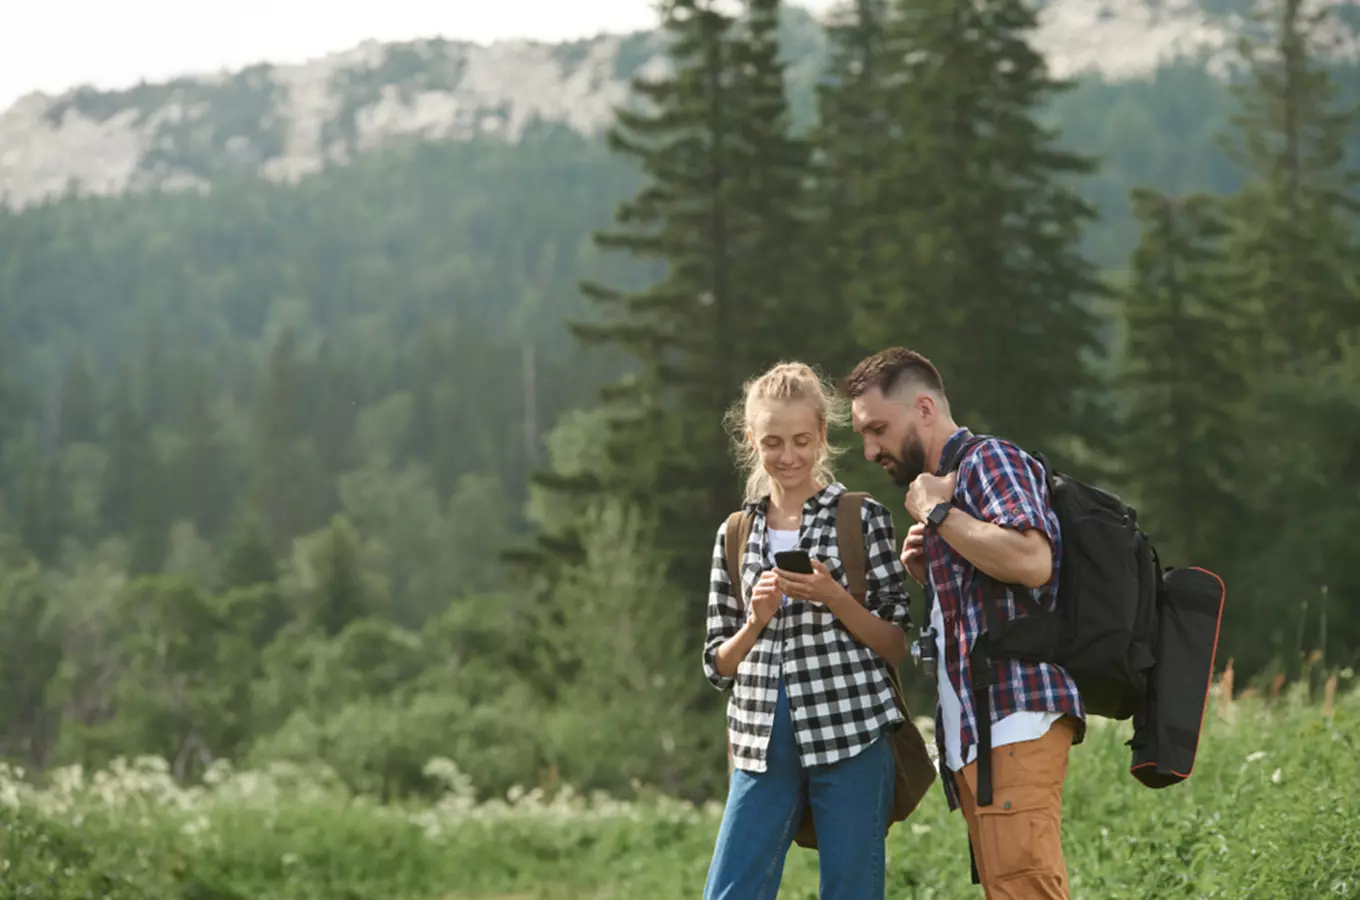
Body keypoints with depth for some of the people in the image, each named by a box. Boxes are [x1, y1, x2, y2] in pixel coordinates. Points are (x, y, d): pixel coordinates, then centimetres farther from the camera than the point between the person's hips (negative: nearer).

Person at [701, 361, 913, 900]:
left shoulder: (862, 518, 3)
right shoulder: (735, 535, 13)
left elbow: (897, 648, 2)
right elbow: (719, 665, 13)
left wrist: (833, 599, -14)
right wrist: (757, 619, -7)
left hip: (850, 734, -3)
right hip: (764, 744, 3)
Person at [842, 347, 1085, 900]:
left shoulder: (989, 460, -3)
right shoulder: (941, 487, 26)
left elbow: (1032, 560, -21)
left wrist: (937, 513, -11)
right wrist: (930, 575, 14)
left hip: (1017, 719, -10)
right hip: (972, 735, 10)